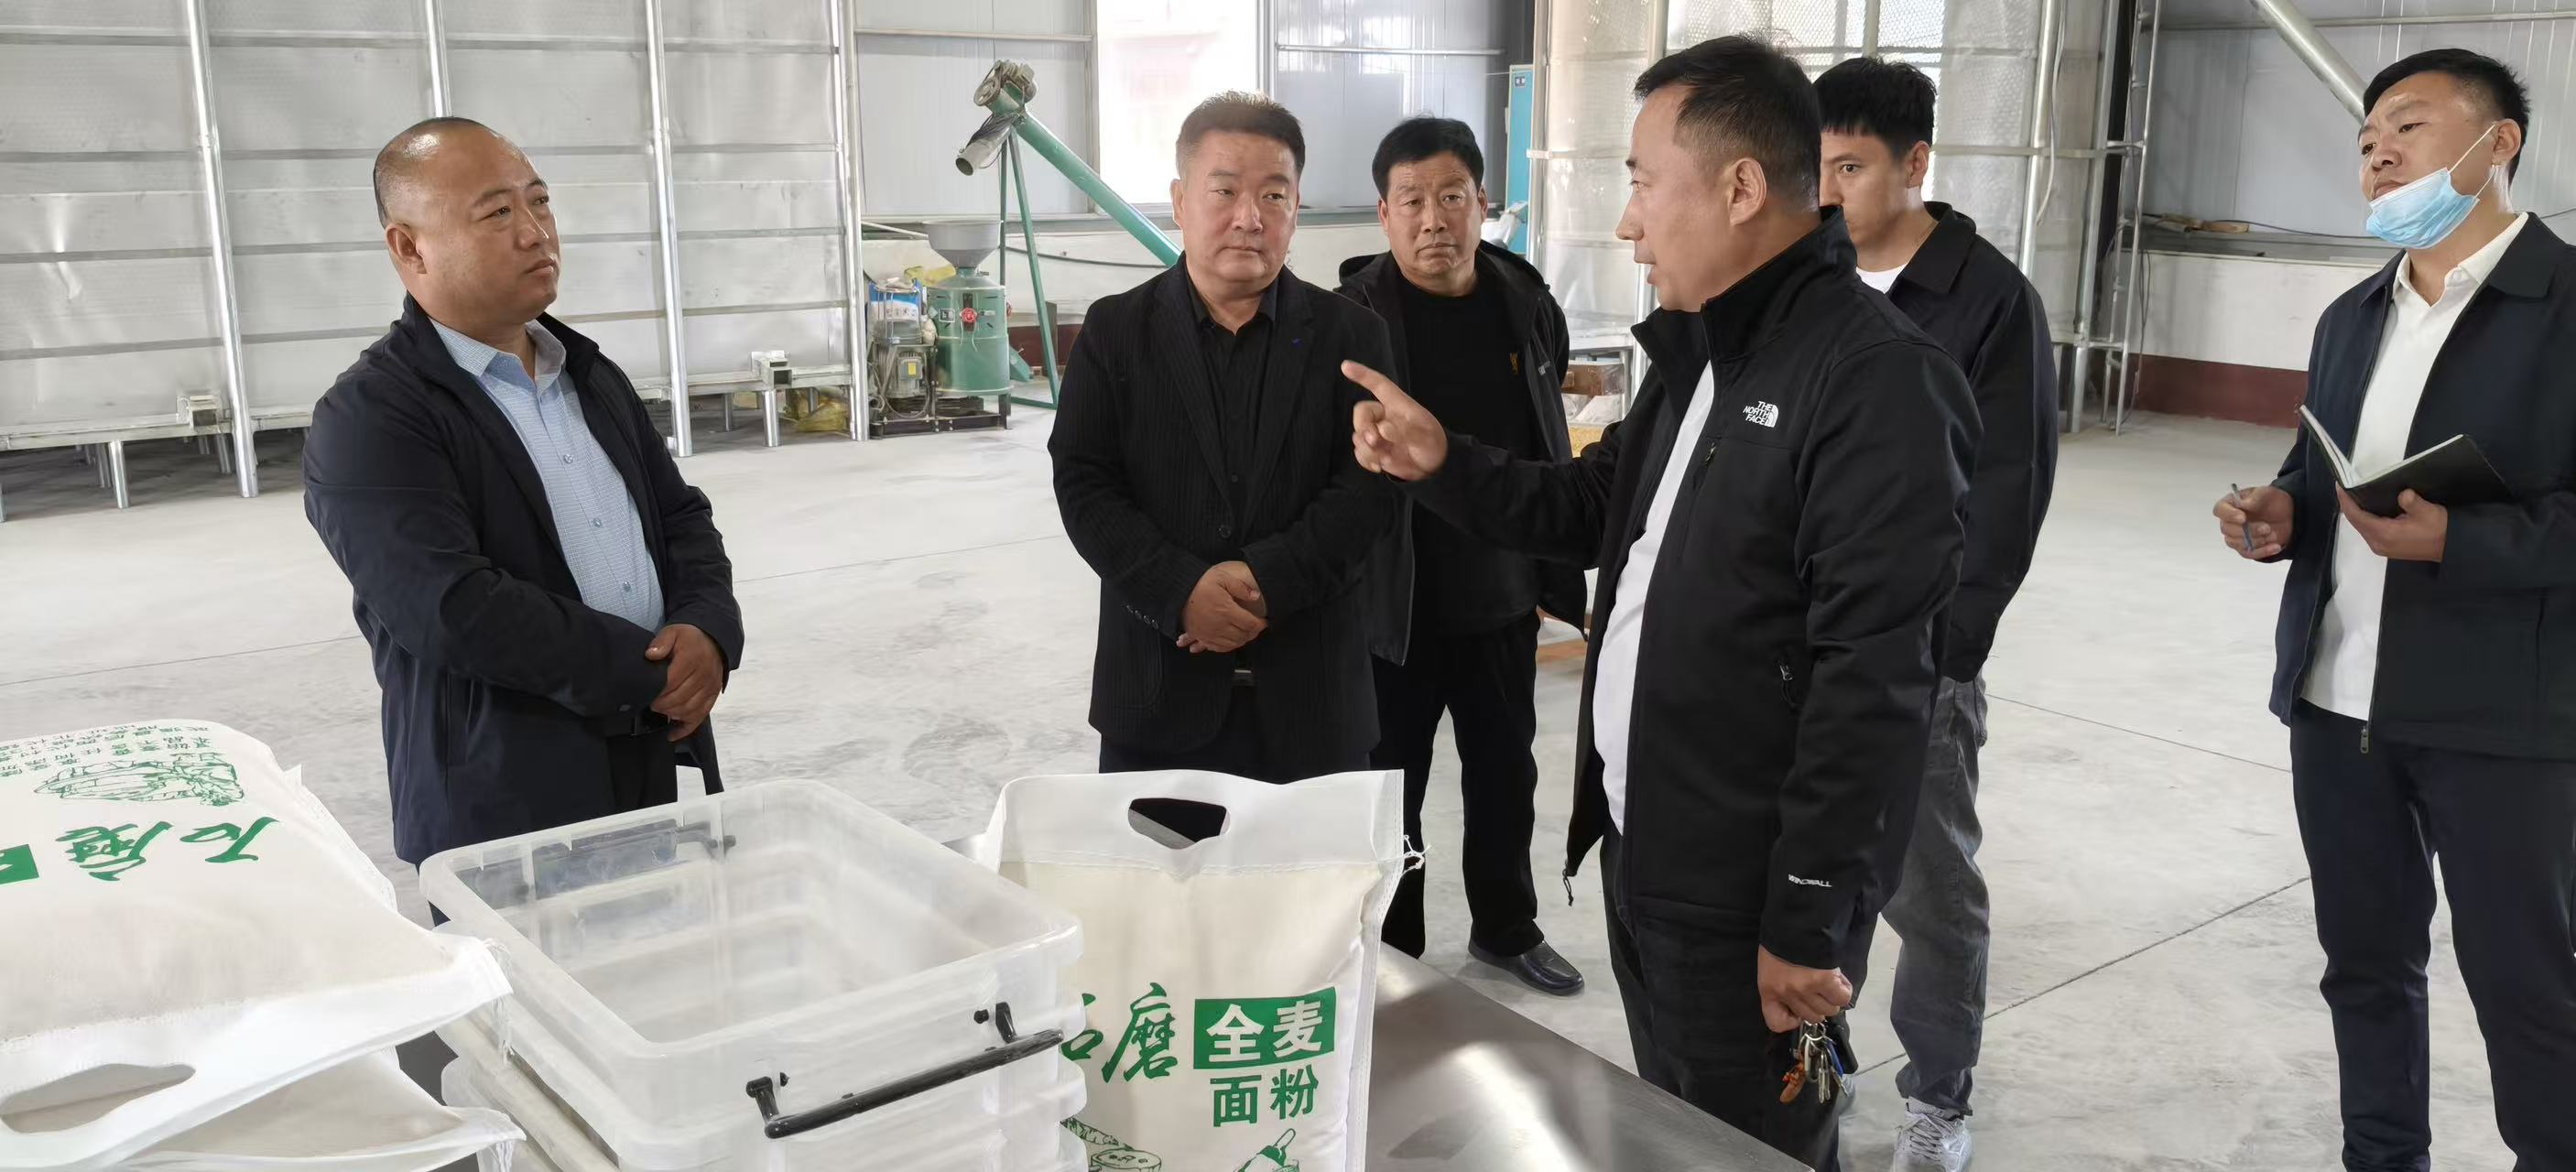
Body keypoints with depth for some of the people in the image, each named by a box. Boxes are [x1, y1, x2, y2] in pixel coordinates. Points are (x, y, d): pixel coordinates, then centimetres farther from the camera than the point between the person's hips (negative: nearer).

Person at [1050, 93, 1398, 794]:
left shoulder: (1350, 335, 2)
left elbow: (1370, 486, -6)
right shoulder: (1115, 330, 3)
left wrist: (1270, 580, -20)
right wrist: (1181, 591, -18)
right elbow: (1084, 486, -4)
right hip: (1159, 688, 0)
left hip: (1309, 693, 0)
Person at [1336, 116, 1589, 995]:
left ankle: (1506, 928, 41)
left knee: (1506, 775, 20)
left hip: (1502, 598, 5)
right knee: (1390, 787, 10)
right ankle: (1391, 955, 28)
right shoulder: (1352, 316, -14)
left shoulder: (1527, 305, 1)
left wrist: (1551, 570, 15)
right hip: (1391, 602, -4)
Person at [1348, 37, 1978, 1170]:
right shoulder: (1699, 355, 11)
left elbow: (1874, 683, -24)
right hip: (1643, 858, 9)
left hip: (1749, 900, -9)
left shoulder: (1876, 380, -21)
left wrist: (1810, 921, -21)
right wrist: (1443, 464, 6)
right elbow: (1592, 510, 21)